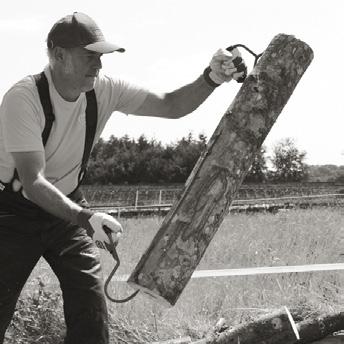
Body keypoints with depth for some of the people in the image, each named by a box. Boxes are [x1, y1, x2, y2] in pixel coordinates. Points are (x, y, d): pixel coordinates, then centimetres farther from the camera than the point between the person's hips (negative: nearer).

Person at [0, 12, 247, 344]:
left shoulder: (105, 89, -11)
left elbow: (171, 105, -8)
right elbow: (33, 182, -34)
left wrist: (211, 78, -27)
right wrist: (85, 217, -47)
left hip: (68, 208, 5)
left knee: (91, 316, -4)